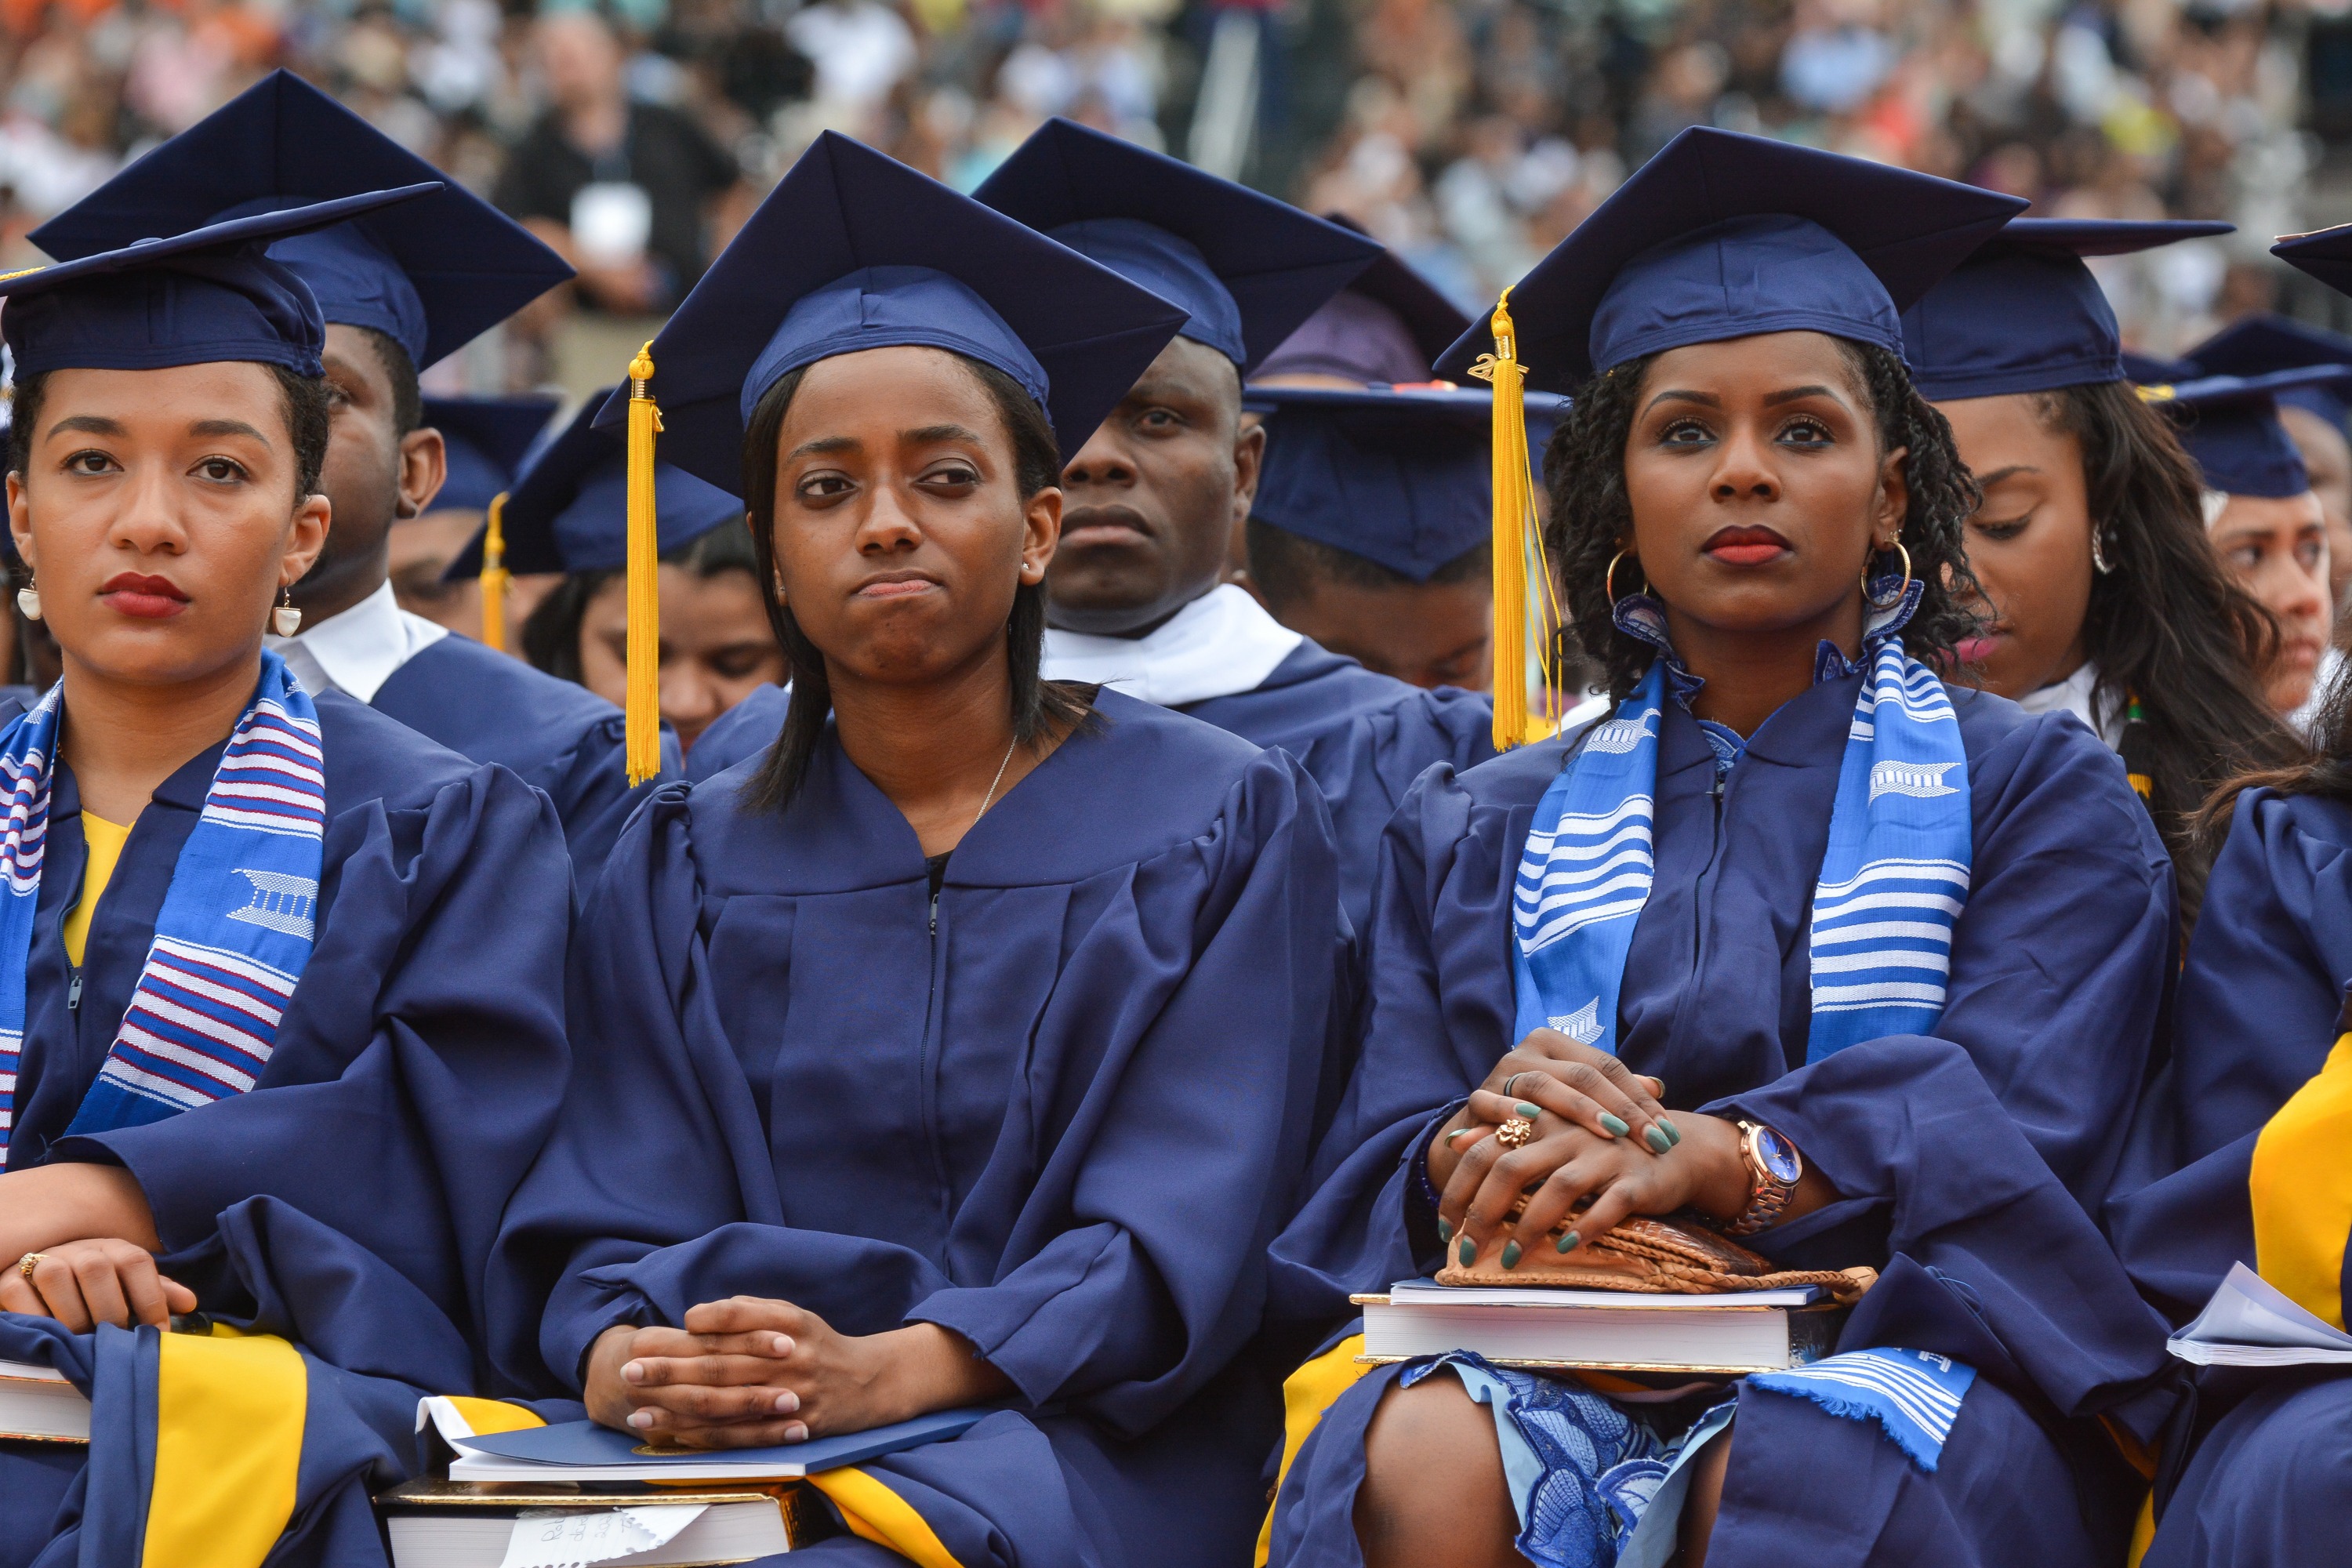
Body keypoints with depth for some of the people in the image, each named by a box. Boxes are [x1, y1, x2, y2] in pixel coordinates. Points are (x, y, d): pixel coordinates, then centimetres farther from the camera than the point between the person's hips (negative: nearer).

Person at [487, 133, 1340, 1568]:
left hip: (1076, 1440, -3)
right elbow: (609, 1231, 7)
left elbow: (1180, 1240, -4)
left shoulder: (1220, 828, 7)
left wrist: (884, 1372, -22)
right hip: (731, 1449, 3)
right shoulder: (689, 868, 17)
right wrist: (624, 1363, -19)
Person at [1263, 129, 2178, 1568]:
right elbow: (1369, 1184, 10)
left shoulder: (2037, 793, 13)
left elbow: (2014, 1128, -4)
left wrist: (1721, 1157, -23)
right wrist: (1479, 1153, -16)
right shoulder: (1481, 839, 21)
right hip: (1563, 1363, 2)